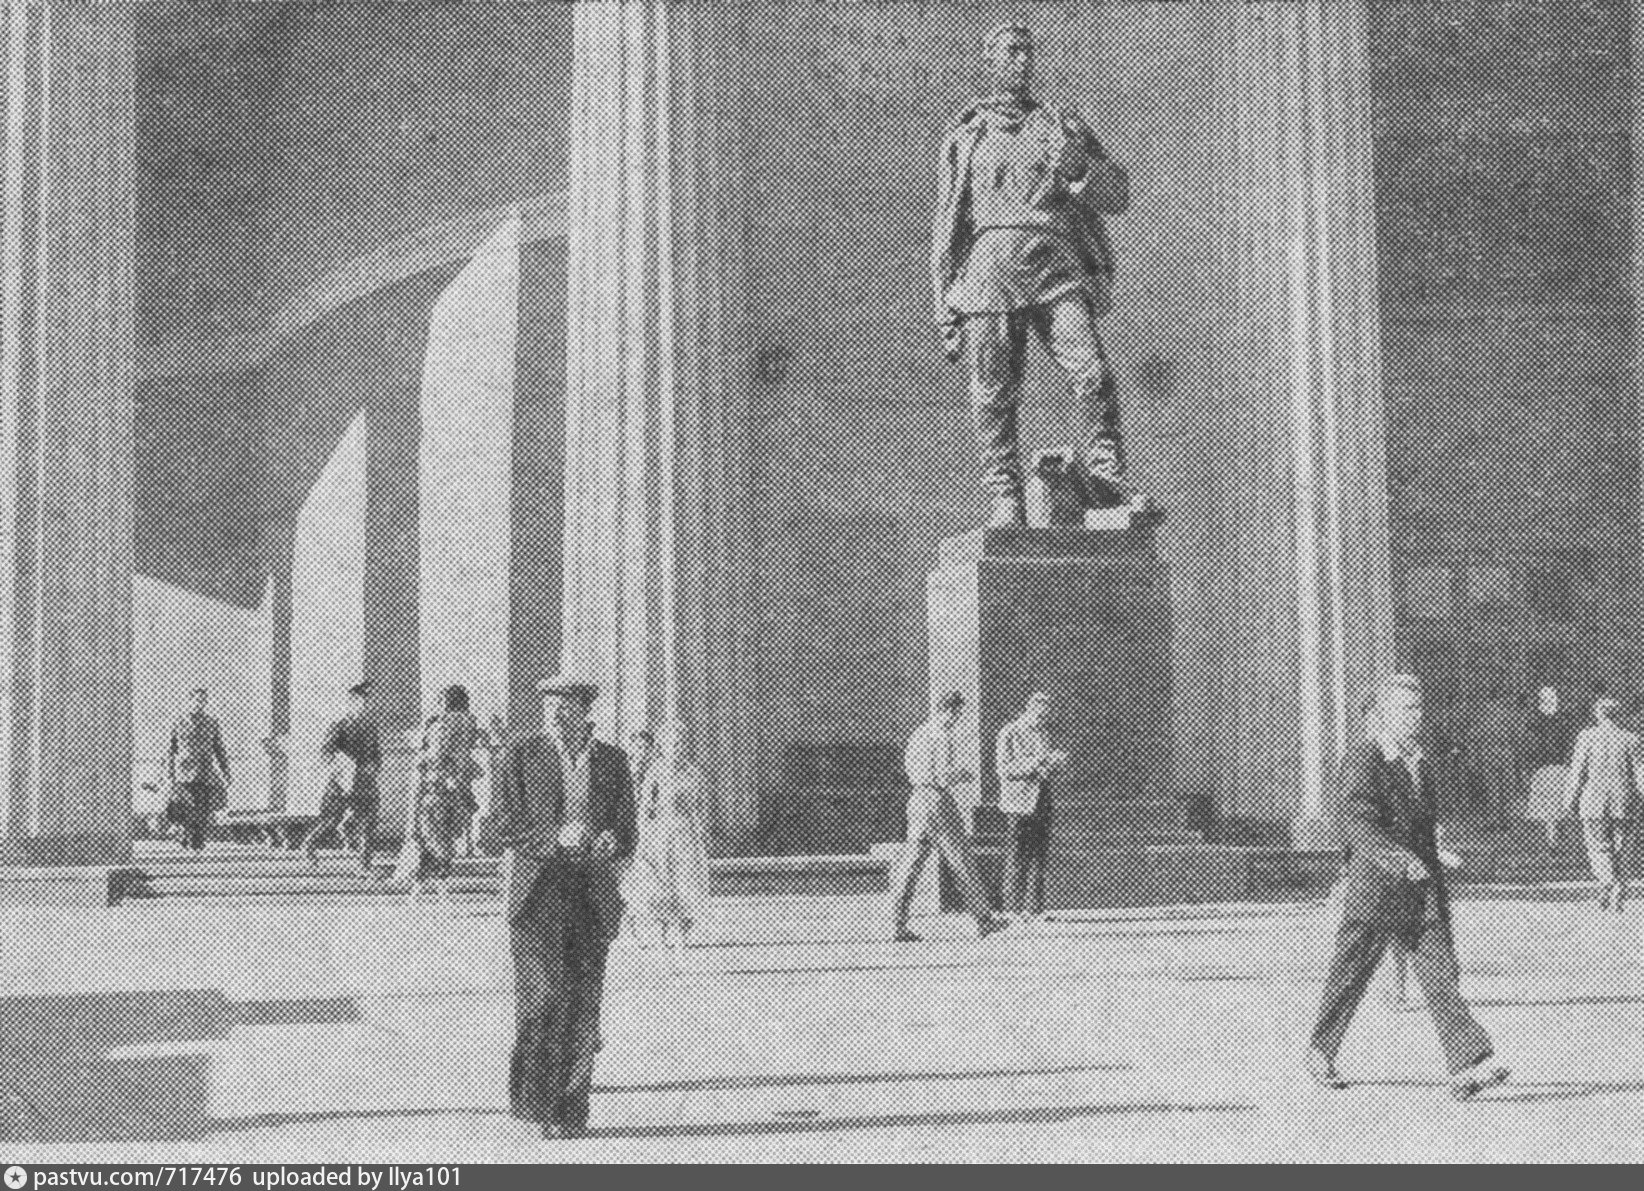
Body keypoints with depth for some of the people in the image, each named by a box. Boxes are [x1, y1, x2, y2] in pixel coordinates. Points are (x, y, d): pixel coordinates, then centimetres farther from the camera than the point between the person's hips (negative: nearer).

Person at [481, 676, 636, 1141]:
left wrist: (610, 841, -15)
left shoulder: (612, 762, 8)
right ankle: (529, 1093, 3)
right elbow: (495, 832, -4)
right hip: (537, 892, -3)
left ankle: (569, 1110, 10)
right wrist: (555, 836, -18)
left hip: (592, 897, 3)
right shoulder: (521, 757, -1)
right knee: (545, 996, -14)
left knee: (582, 1008, 1)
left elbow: (626, 839, 10)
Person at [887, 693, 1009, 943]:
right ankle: (984, 920, 10)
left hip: (917, 798, 8)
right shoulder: (942, 736, -14)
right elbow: (945, 776, -20)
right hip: (937, 801, -8)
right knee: (962, 862, 2)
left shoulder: (918, 733, 13)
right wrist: (965, 775, 1)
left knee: (910, 864, 5)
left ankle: (898, 925, -1)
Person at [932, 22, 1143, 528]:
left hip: (1058, 267, 0)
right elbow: (948, 226, 17)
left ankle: (1106, 476, -11)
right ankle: (1005, 500, -2)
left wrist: (1078, 165, -4)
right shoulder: (964, 138, 20)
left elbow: (1118, 195, 17)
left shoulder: (1061, 125, 21)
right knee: (994, 397, -6)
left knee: (1093, 375, -19)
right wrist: (945, 311, 9)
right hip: (990, 267, 0)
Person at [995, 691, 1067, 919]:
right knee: (1017, 856, -6)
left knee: (1038, 855, 4)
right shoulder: (1009, 734, -5)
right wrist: (1032, 764, -23)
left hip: (1041, 802, 6)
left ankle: (1034, 906, 8)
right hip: (1019, 802, -6)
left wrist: (1057, 762, -1)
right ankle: (1013, 906, -1)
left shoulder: (1041, 734, 16)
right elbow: (1002, 769, -12)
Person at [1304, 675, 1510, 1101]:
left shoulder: (1420, 763, 13)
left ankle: (1468, 1065, -13)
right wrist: (1398, 859, -33)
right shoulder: (1363, 759, -12)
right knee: (1349, 977, 8)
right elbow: (1353, 820, -24)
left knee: (1440, 972, -5)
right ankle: (1320, 1052, 27)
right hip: (1375, 887, -6)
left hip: (1422, 887, 6)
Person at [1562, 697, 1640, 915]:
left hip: (1594, 803, -2)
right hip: (1621, 803, 2)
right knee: (1619, 850, 11)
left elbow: (1577, 773, -3)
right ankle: (1617, 901, 10)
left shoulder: (1587, 737, -3)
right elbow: (1640, 775, 0)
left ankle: (1607, 881, -23)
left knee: (1598, 847, 4)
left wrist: (1570, 802, 3)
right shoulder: (1631, 739, 2)